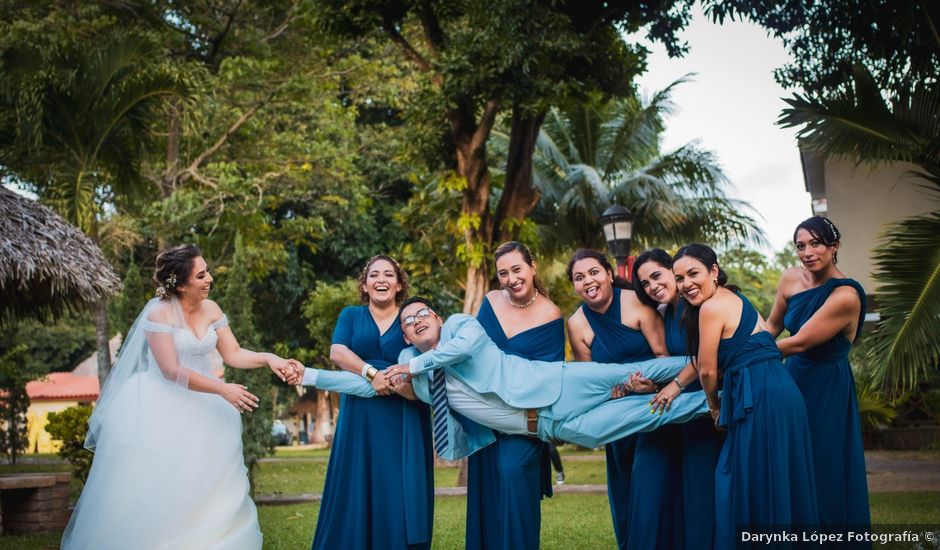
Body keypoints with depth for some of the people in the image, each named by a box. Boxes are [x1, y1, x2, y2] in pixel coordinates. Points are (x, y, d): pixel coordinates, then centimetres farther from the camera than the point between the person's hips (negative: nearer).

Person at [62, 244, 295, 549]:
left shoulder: (210, 309, 2)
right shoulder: (160, 314, -16)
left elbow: (233, 354, 4)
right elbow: (172, 371, -20)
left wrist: (268, 358, -14)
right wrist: (222, 389, -22)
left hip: (201, 408, 6)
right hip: (161, 409, -6)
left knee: (206, 488, 5)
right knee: (158, 490, -1)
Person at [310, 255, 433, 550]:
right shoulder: (351, 315, 11)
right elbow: (337, 352, -6)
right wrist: (372, 373, -19)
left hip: (403, 421, 0)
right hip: (360, 418, 1)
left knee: (400, 492, -1)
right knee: (356, 490, 2)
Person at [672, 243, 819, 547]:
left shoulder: (712, 306, -9)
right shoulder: (733, 298, 20)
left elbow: (707, 370, -4)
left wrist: (714, 406, 12)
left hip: (760, 400, -9)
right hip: (782, 394, 9)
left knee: (748, 486, 1)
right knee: (777, 485, 14)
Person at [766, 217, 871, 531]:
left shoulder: (845, 296, -23)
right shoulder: (791, 278, -3)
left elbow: (799, 342, -22)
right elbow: (772, 325, 11)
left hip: (826, 388, -7)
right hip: (794, 378, 7)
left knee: (823, 474, 1)